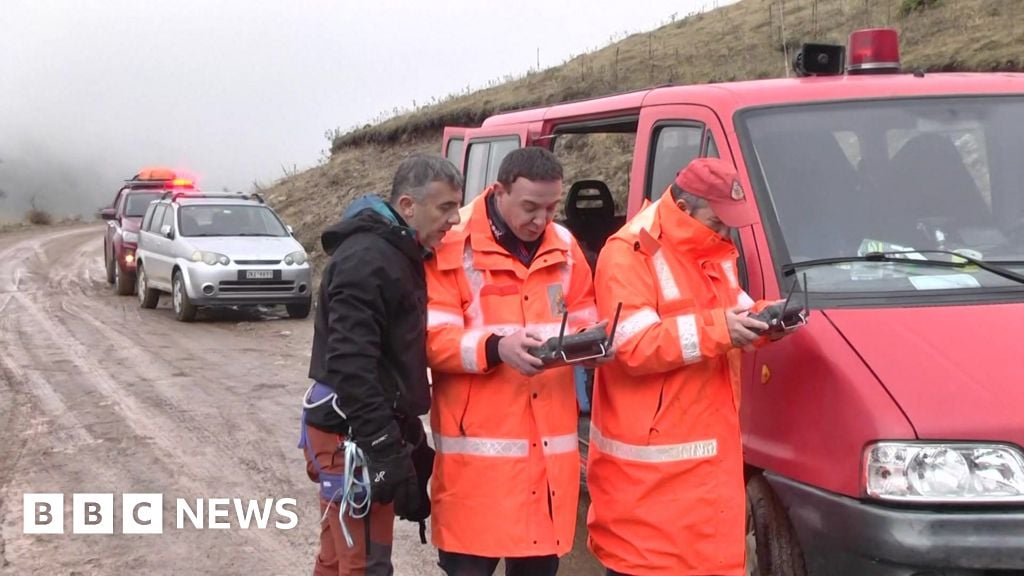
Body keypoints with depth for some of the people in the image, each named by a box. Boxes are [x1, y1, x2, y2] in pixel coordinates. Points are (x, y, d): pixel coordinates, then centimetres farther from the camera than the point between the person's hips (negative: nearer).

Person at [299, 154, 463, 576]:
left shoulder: (398, 254, 14)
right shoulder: (367, 260, -19)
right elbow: (352, 366, -26)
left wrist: (407, 437, 20)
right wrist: (388, 451, -26)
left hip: (366, 430, 10)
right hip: (354, 435, -10)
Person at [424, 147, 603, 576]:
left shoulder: (564, 247, 10)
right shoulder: (453, 246, -8)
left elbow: (583, 319, 19)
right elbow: (433, 339, -11)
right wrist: (496, 347, -27)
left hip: (550, 445, 5)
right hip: (478, 445, -5)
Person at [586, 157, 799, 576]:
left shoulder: (716, 252, 13)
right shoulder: (629, 254, -15)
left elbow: (734, 310, 19)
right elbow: (634, 347, -24)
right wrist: (716, 329, -29)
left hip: (710, 449, 8)